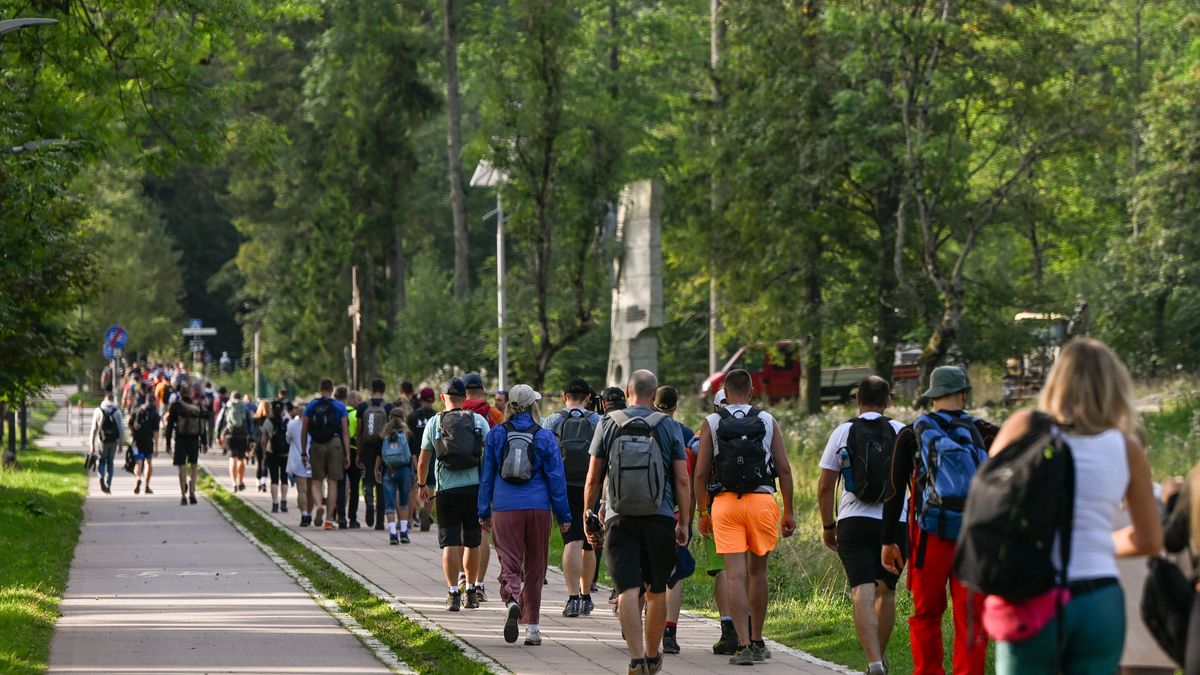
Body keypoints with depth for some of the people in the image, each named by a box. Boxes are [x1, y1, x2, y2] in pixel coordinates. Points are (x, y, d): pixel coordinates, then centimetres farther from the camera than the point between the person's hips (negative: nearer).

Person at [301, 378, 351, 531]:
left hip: (316, 446, 1)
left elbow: (304, 431, 6)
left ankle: (318, 505, -21)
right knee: (332, 483, 6)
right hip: (335, 444, 0)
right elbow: (345, 432, -2)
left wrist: (303, 452, 13)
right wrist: (347, 454, -1)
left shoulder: (311, 406, 6)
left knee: (316, 481, 9)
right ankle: (329, 519, 4)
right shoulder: (339, 406, 2)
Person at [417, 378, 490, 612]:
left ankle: (453, 592, -12)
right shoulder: (478, 420, 3)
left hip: (447, 490, -1)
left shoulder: (434, 423, 3)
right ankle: (470, 592, 22)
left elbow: (423, 461, 7)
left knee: (450, 543, -1)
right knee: (472, 543, 13)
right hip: (475, 488, 1)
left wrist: (422, 485, 22)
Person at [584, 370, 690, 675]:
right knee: (656, 591, 14)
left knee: (628, 590, -7)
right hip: (659, 518, 1)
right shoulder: (668, 427, 3)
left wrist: (588, 515, 15)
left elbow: (593, 478, 4)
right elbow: (682, 481, 0)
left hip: (620, 520, -1)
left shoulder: (608, 424, 3)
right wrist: (684, 523, 6)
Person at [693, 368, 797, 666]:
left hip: (724, 502, -1)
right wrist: (789, 511, 10)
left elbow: (701, 473, 1)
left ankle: (743, 644, -12)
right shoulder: (768, 421, 6)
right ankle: (757, 642, 21)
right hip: (761, 501, 1)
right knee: (757, 571, 14)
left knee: (735, 574, -4)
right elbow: (784, 469, 4)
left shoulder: (711, 423, 4)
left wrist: (703, 512, 11)